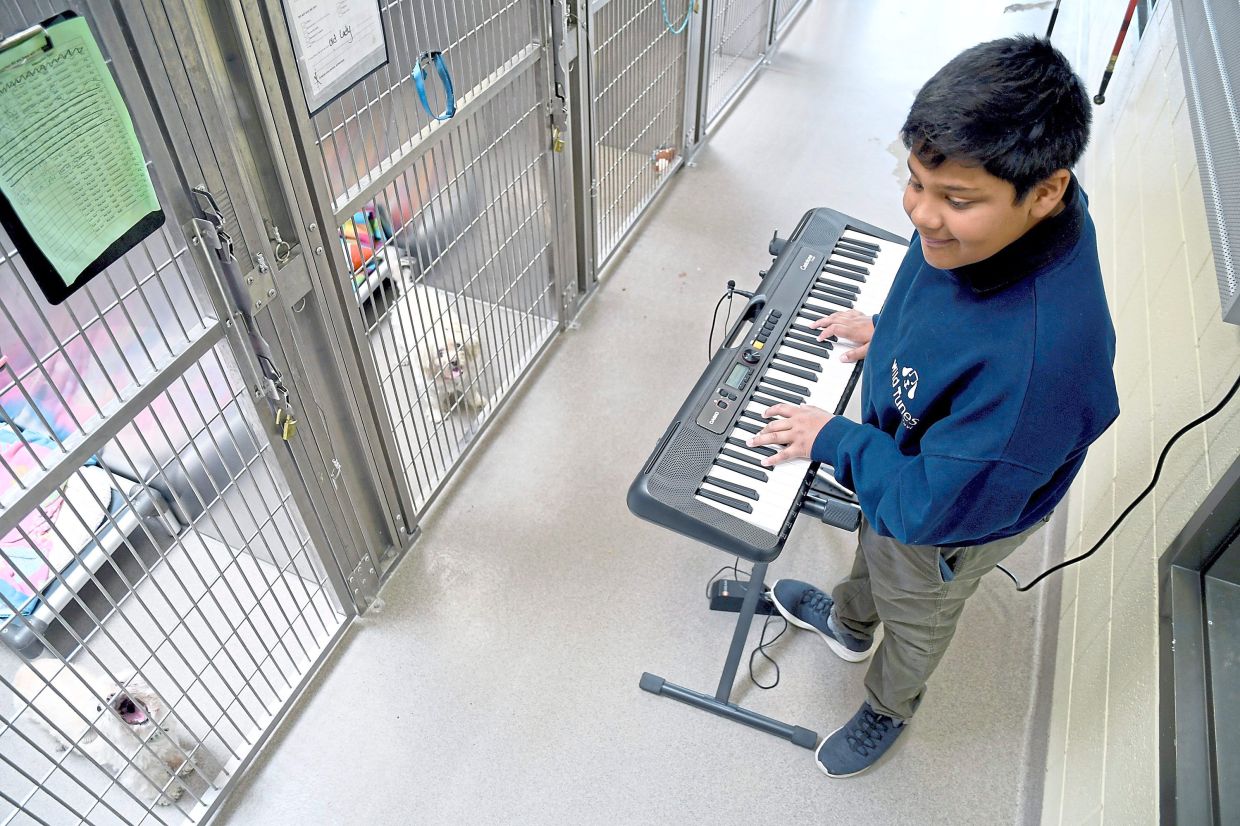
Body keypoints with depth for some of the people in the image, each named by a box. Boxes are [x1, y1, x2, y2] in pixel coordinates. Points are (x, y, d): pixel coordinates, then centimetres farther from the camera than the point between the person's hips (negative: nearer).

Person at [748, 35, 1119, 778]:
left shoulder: (1039, 353, -48)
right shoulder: (991, 219, -24)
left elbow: (930, 508, -36)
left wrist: (834, 439, -25)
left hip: (948, 522, -6)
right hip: (903, 451, 7)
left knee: (913, 617, 26)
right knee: (872, 544, 35)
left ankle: (889, 711, 61)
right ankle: (848, 624, 70)